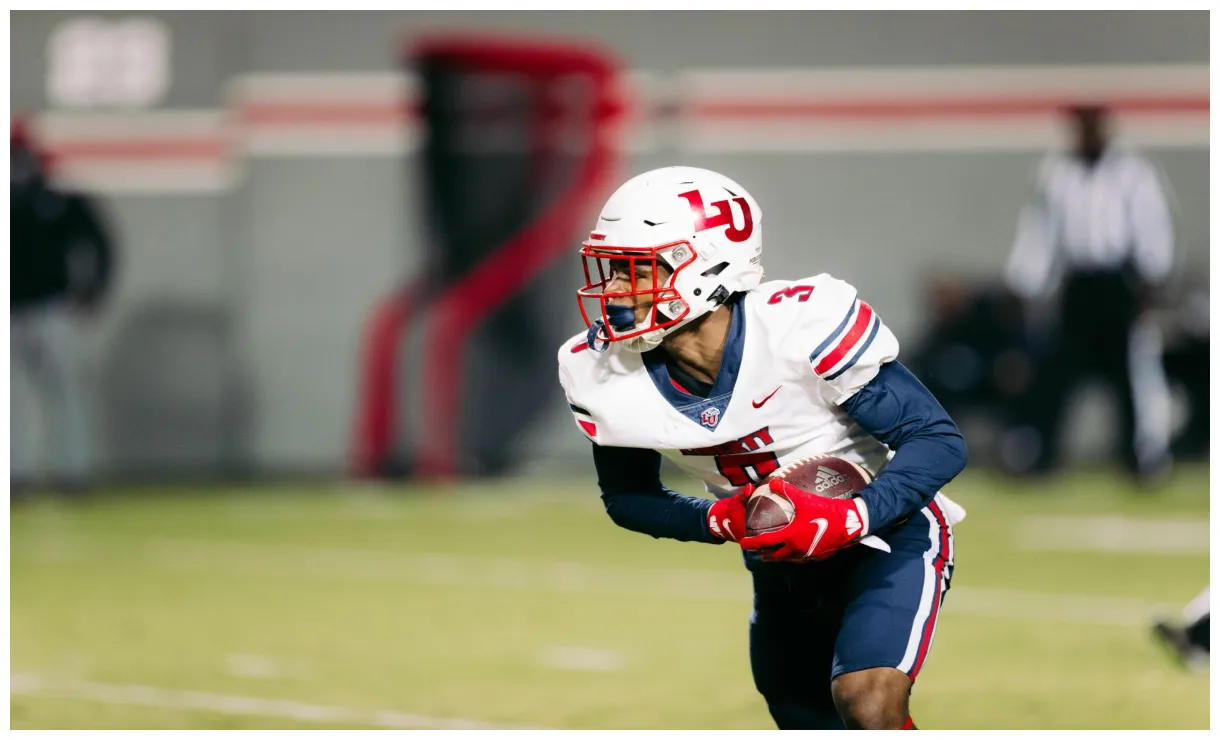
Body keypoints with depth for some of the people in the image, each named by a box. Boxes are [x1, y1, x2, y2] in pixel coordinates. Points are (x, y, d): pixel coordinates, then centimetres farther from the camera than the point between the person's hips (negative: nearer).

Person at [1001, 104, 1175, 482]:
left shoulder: (1134, 173, -1)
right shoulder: (1054, 174, 8)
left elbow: (1153, 232, -5)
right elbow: (1039, 236, 9)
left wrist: (1149, 284, -15)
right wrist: (1026, 292, 5)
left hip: (1120, 287, -2)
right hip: (1076, 288, 2)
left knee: (1135, 369, -5)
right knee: (1055, 369, -1)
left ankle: (1147, 458, 2)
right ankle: (1035, 454, 5)